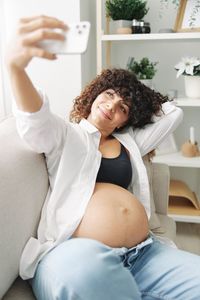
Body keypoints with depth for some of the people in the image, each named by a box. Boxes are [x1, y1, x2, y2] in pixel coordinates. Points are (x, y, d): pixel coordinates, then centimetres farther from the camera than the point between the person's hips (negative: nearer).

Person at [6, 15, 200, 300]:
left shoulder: (128, 142, 26)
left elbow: (173, 113, 30)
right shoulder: (65, 134, 14)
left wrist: (141, 94, 33)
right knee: (82, 269, -42)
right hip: (76, 254, -3)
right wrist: (16, 64, -30)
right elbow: (36, 121, -11)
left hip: (143, 253, 4)